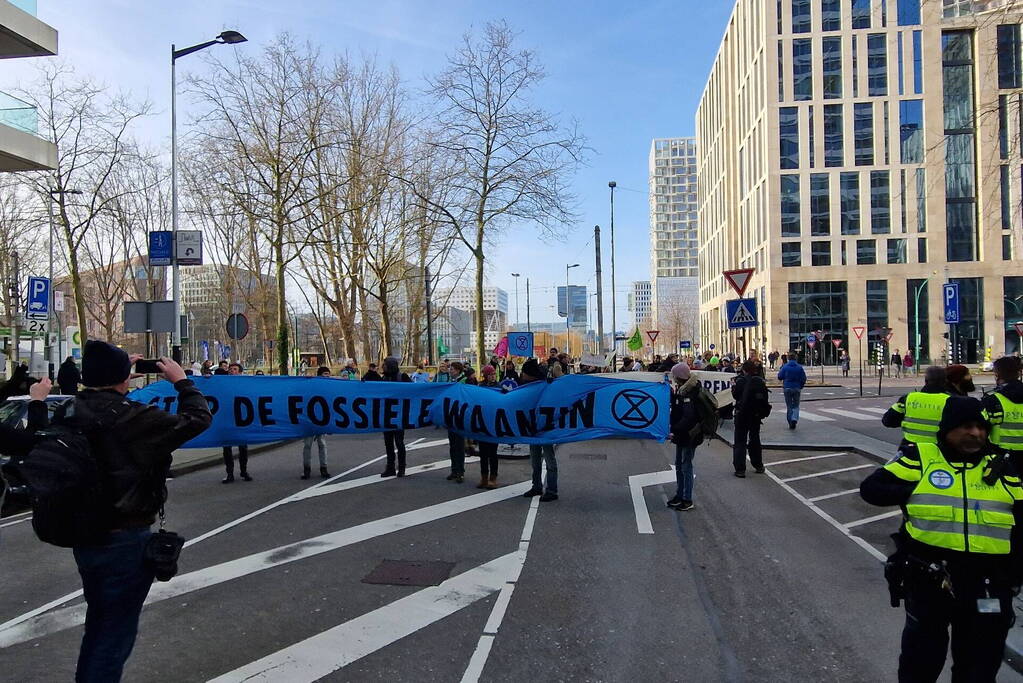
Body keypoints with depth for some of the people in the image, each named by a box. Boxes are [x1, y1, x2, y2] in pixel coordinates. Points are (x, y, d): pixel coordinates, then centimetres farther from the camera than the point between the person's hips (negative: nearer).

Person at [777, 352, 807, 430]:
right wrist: (801, 386, 13)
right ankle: (794, 418, -14)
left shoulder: (785, 367, -6)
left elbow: (779, 377, -2)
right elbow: (804, 379, -1)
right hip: (797, 388, 0)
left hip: (787, 388, 0)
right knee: (796, 406, 11)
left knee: (789, 406, 9)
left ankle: (790, 423, 8)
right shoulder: (799, 367, -3)